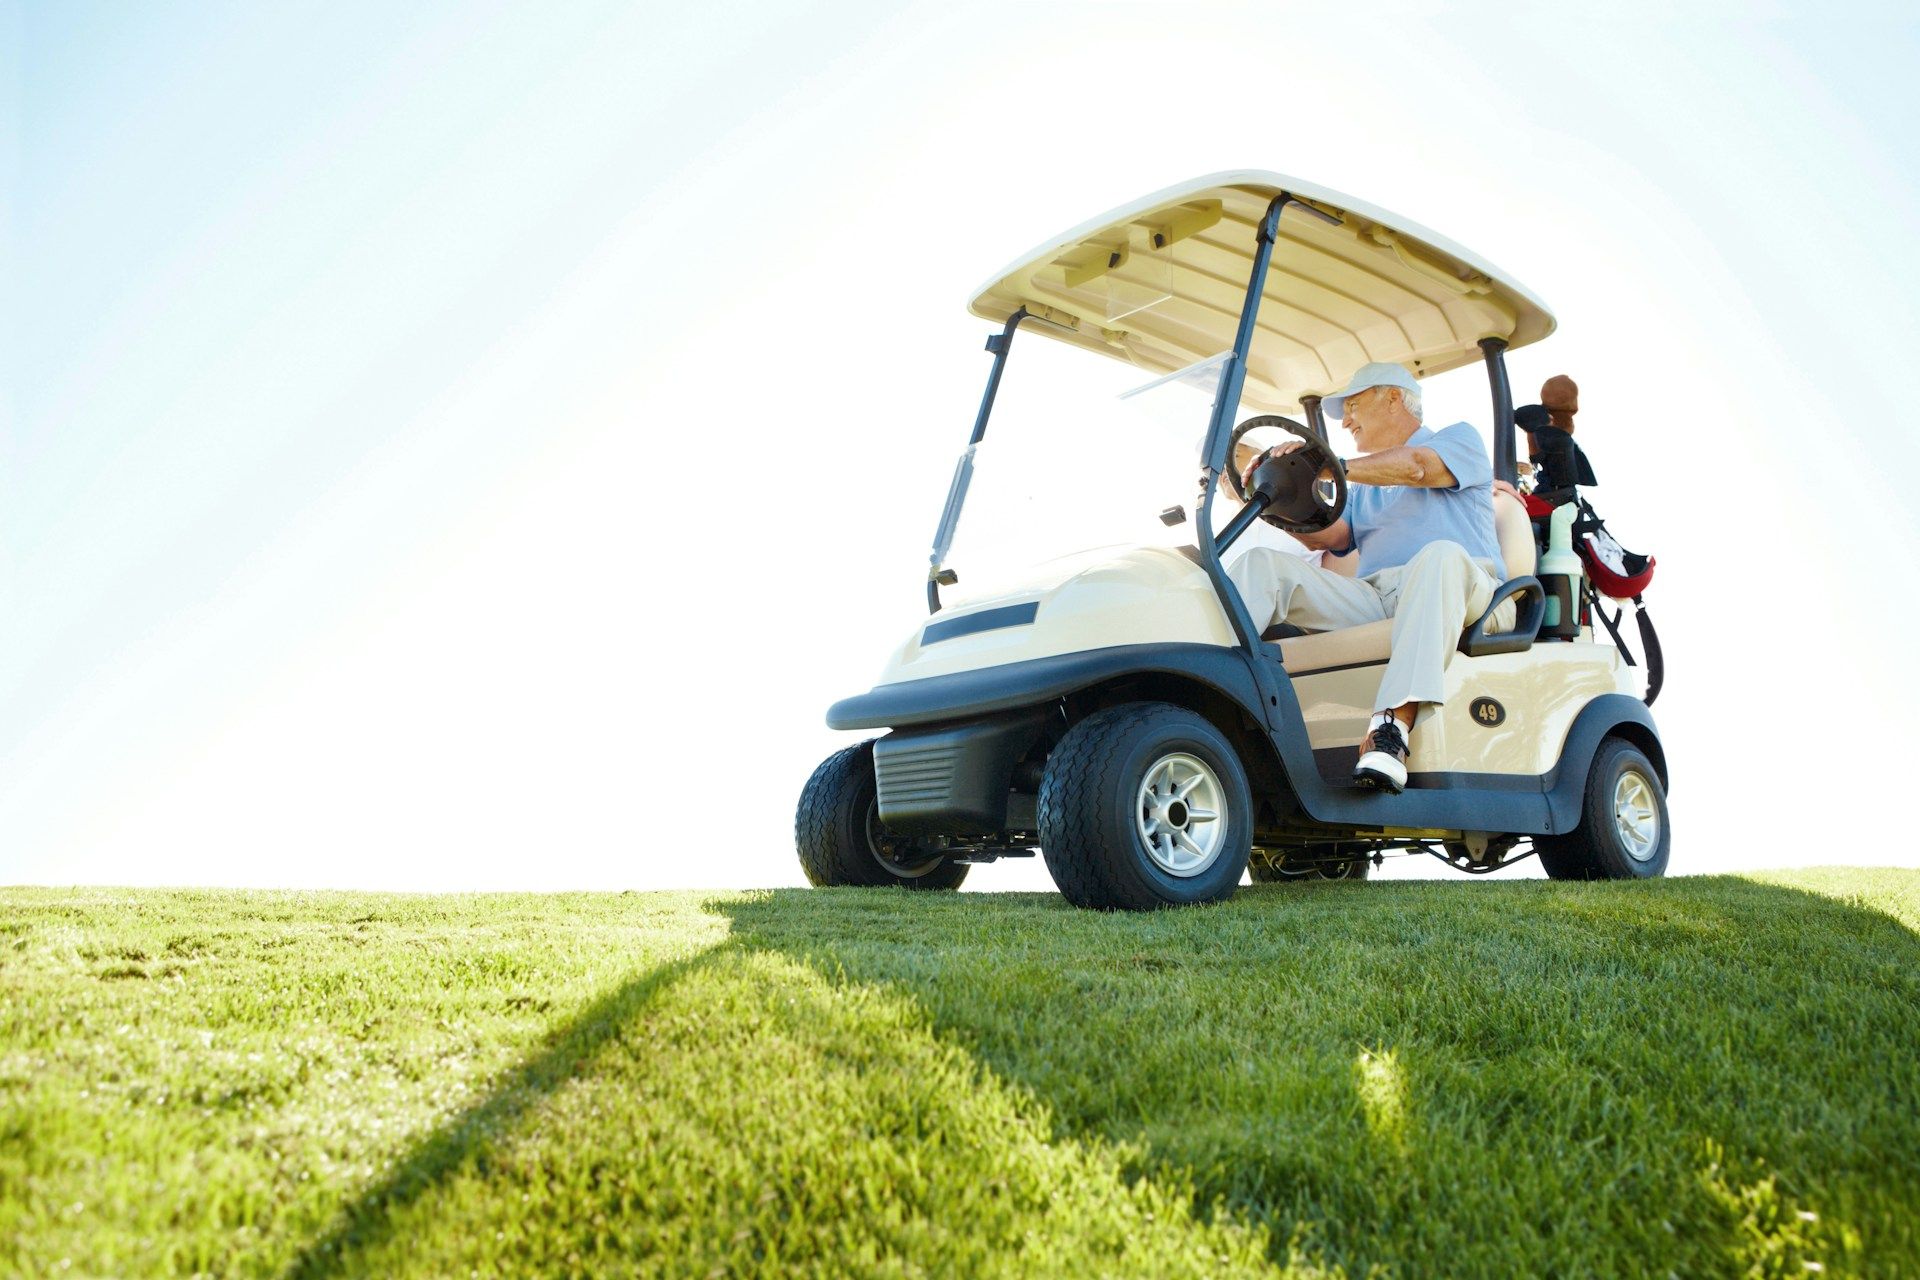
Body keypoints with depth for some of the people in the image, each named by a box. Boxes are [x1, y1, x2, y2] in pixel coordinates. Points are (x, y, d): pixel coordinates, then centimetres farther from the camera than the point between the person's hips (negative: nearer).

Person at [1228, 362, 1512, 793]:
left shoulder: (1459, 439, 18)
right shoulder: (1362, 485, 34)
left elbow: (1417, 467, -7)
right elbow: (1328, 535, 12)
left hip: (1461, 599, -4)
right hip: (1371, 603, 5)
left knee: (1441, 555, -39)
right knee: (1262, 564, -13)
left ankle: (1392, 727, -51)